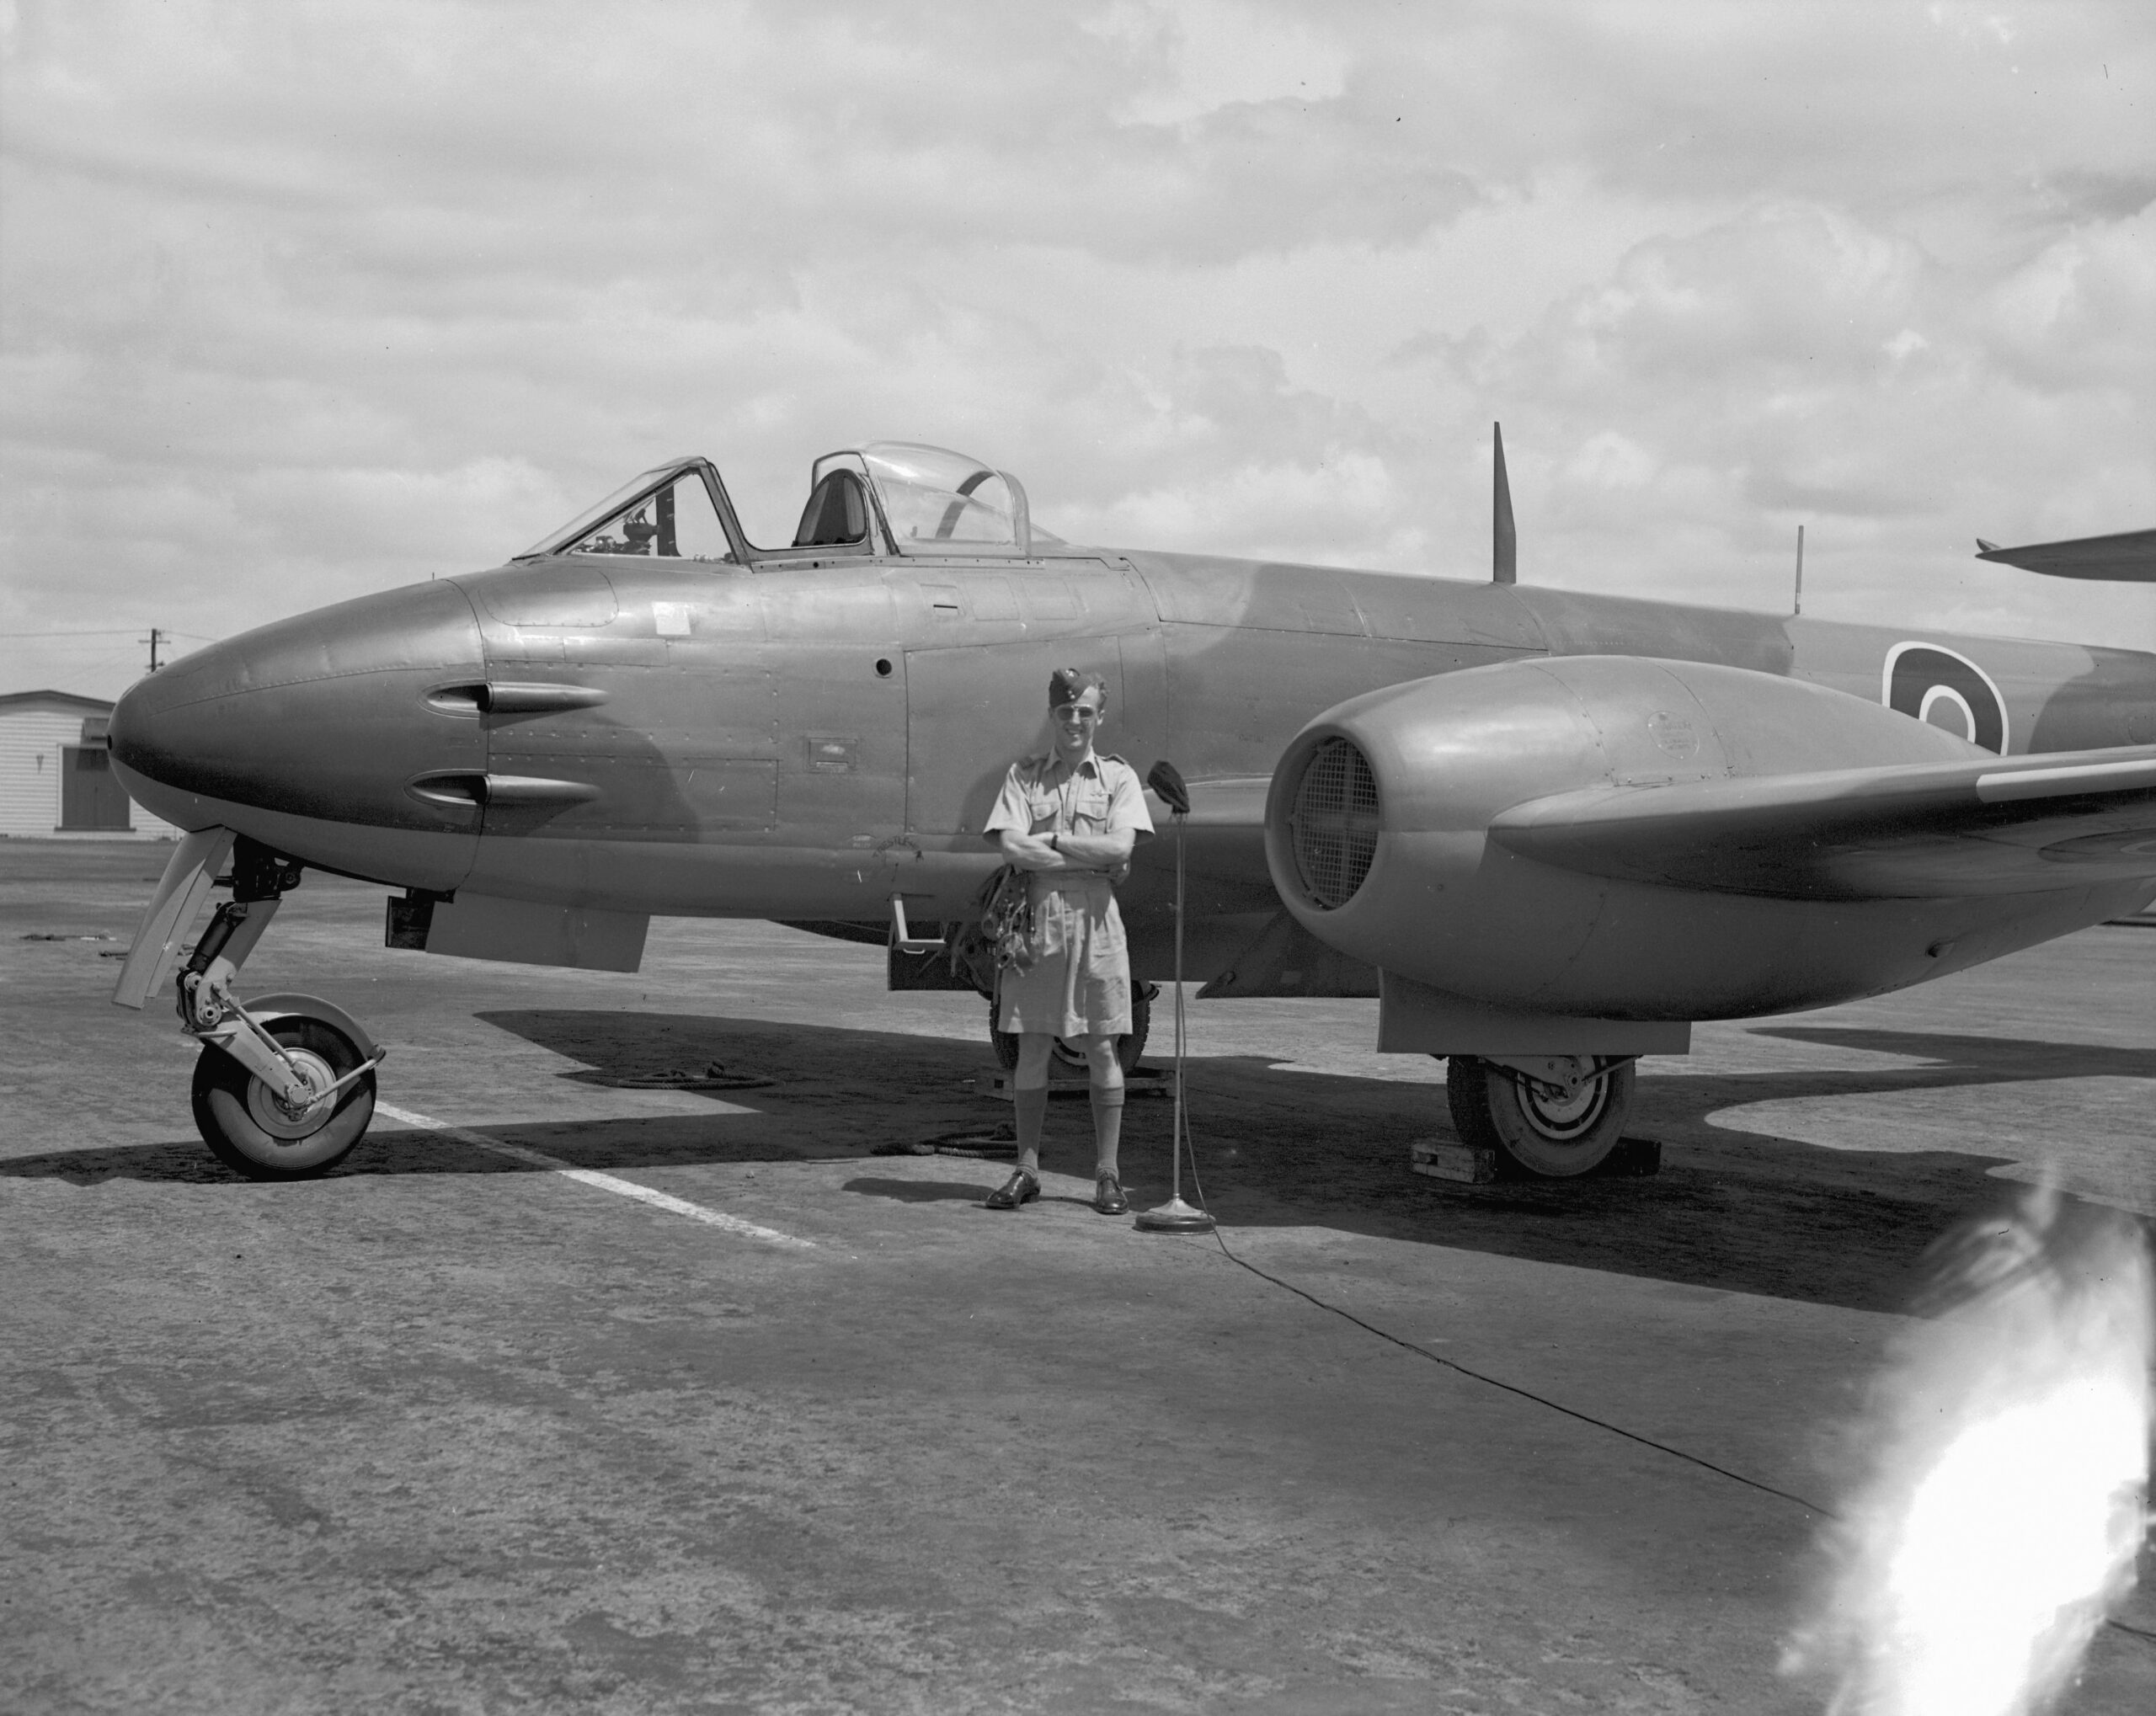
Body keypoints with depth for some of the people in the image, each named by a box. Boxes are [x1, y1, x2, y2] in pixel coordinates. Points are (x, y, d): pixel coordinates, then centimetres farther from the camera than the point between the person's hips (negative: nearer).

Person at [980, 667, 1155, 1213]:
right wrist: (1091, 858, -9)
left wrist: (1049, 839, -7)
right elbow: (1011, 848, -6)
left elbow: (1119, 847, -8)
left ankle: (1107, 1173, 8)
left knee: (1102, 1049, 2)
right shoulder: (1024, 775, 9)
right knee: (1032, 1048, 3)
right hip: (1036, 917, 1)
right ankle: (1027, 1170, 11)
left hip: (1095, 919, -1)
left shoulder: (1118, 777, 8)